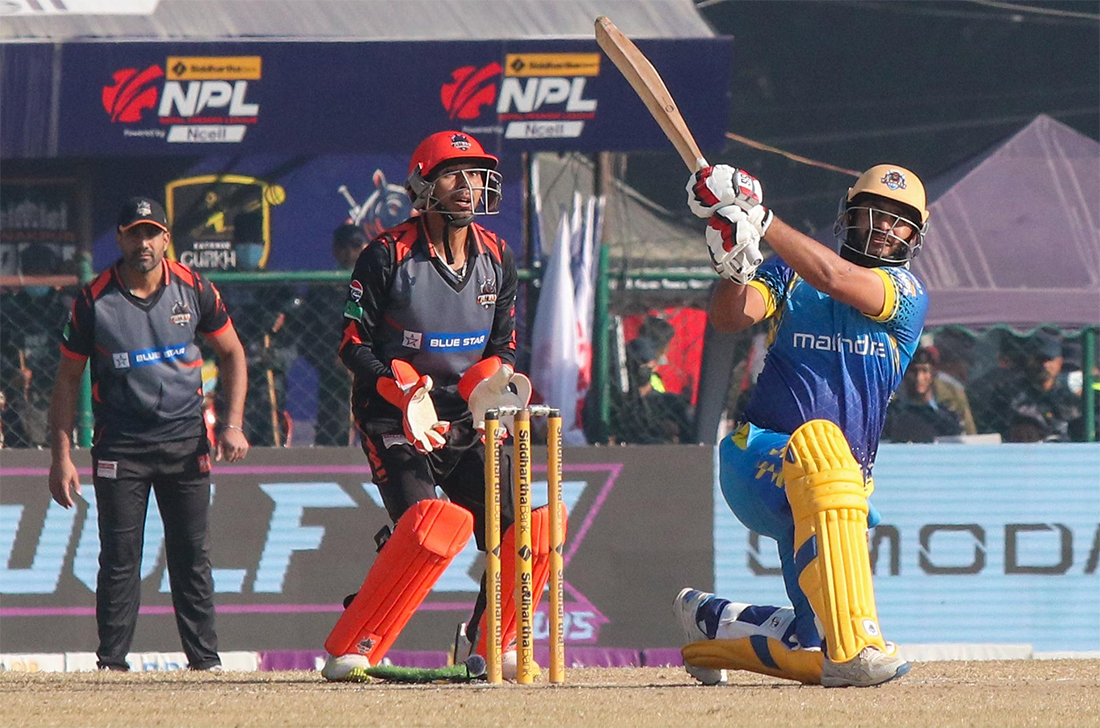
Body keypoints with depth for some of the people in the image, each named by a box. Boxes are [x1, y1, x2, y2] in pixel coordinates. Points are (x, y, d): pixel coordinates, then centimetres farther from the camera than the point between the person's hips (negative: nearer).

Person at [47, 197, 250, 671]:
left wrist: (233, 425, 1)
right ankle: (111, 663, 4)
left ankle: (205, 659, 10)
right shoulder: (94, 300, -5)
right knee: (119, 559, -3)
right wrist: (62, 457, -3)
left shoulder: (193, 290, 0)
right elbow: (68, 379, 2)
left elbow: (231, 352, 13)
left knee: (192, 556, 4)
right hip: (120, 448, -1)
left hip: (185, 440, 2)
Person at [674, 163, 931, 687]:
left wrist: (759, 218, -19)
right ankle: (852, 643, -49)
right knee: (819, 440, -40)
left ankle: (711, 624, 29)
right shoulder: (790, 273, 11)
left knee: (820, 653, -4)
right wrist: (735, 267, -27)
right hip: (756, 461, -3)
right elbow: (731, 318, -7)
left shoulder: (908, 295, 5)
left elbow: (837, 280, -13)